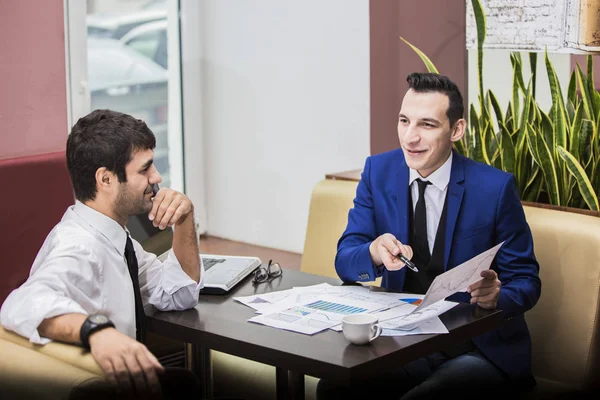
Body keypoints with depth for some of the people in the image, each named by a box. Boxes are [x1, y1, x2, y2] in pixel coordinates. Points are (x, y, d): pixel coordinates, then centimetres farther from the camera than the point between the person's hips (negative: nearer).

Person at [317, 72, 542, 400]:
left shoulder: (495, 187, -10)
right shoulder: (379, 171, 0)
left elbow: (526, 281, -3)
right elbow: (345, 262, -2)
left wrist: (497, 297, -27)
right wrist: (374, 252, -26)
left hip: (480, 347, -2)